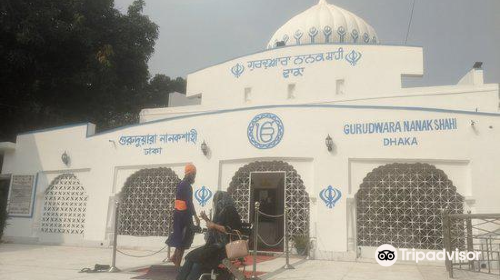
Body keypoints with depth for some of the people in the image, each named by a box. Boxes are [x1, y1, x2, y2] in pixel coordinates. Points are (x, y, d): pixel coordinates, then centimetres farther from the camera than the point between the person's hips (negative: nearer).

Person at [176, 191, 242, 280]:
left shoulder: (230, 211, -8)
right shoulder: (221, 211, 19)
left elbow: (231, 230, -17)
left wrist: (215, 226, -15)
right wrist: (206, 219, 19)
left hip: (224, 246, -8)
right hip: (216, 244, 8)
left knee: (199, 258, -24)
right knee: (191, 257, -10)